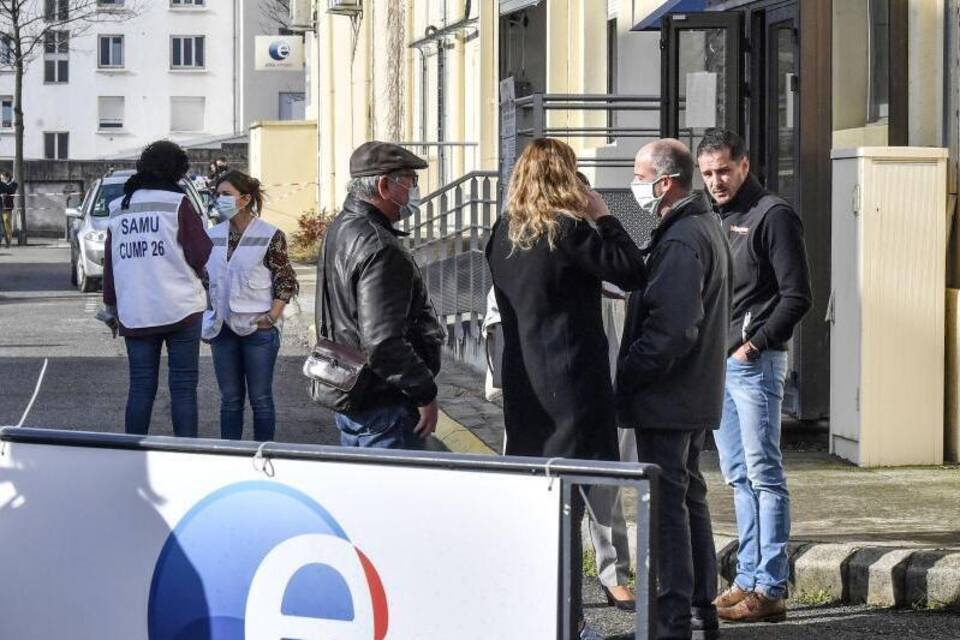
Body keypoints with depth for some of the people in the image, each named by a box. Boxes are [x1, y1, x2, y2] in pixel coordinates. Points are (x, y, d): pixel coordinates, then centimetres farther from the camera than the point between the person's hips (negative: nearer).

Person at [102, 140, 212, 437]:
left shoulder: (119, 209, 10)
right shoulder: (177, 203, -6)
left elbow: (109, 264, 13)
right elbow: (201, 254, -8)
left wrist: (112, 307, 21)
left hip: (134, 314, 4)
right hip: (180, 310, -4)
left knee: (140, 388, 9)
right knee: (183, 388, 0)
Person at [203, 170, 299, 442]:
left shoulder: (270, 236, -7)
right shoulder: (214, 236, 8)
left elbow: (286, 282, -6)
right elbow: (204, 279, 15)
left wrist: (271, 317, -15)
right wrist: (207, 317, 6)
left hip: (258, 329, -4)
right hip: (223, 328, 5)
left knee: (260, 398, 1)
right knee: (230, 398, 9)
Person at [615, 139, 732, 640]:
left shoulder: (680, 241, -19)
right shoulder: (704, 226, 14)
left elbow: (671, 329, -25)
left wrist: (627, 376, -18)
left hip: (666, 399, -11)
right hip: (695, 395, 11)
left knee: (666, 505, -6)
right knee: (689, 497, 17)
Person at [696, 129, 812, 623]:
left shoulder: (773, 216, -7)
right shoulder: (714, 219, 16)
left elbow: (797, 296, -12)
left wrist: (755, 345, -15)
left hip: (755, 362, -8)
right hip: (715, 361, 8)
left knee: (763, 474, -7)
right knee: (738, 476, 10)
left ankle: (770, 589, -7)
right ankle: (748, 579, 15)